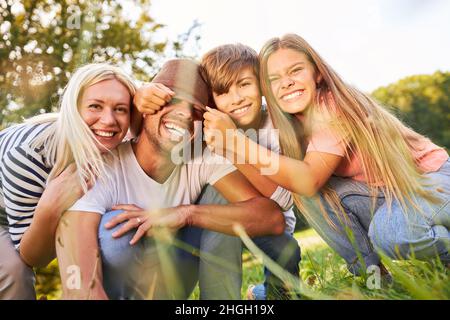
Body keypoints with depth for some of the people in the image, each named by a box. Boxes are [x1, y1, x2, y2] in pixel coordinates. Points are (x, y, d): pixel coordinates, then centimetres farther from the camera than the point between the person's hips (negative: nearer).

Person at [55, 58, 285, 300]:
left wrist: (187, 213, -38)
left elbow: (273, 218, -29)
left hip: (170, 287, 2)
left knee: (219, 196, -17)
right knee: (114, 228, -32)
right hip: (113, 287, -2)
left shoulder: (203, 162, -16)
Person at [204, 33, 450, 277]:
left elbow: (308, 180, -38)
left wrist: (236, 139, -41)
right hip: (380, 192, 6)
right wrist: (229, 149, -27)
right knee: (318, 191, -19)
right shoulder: (290, 128, -6)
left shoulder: (334, 106, -26)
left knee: (390, 235, -35)